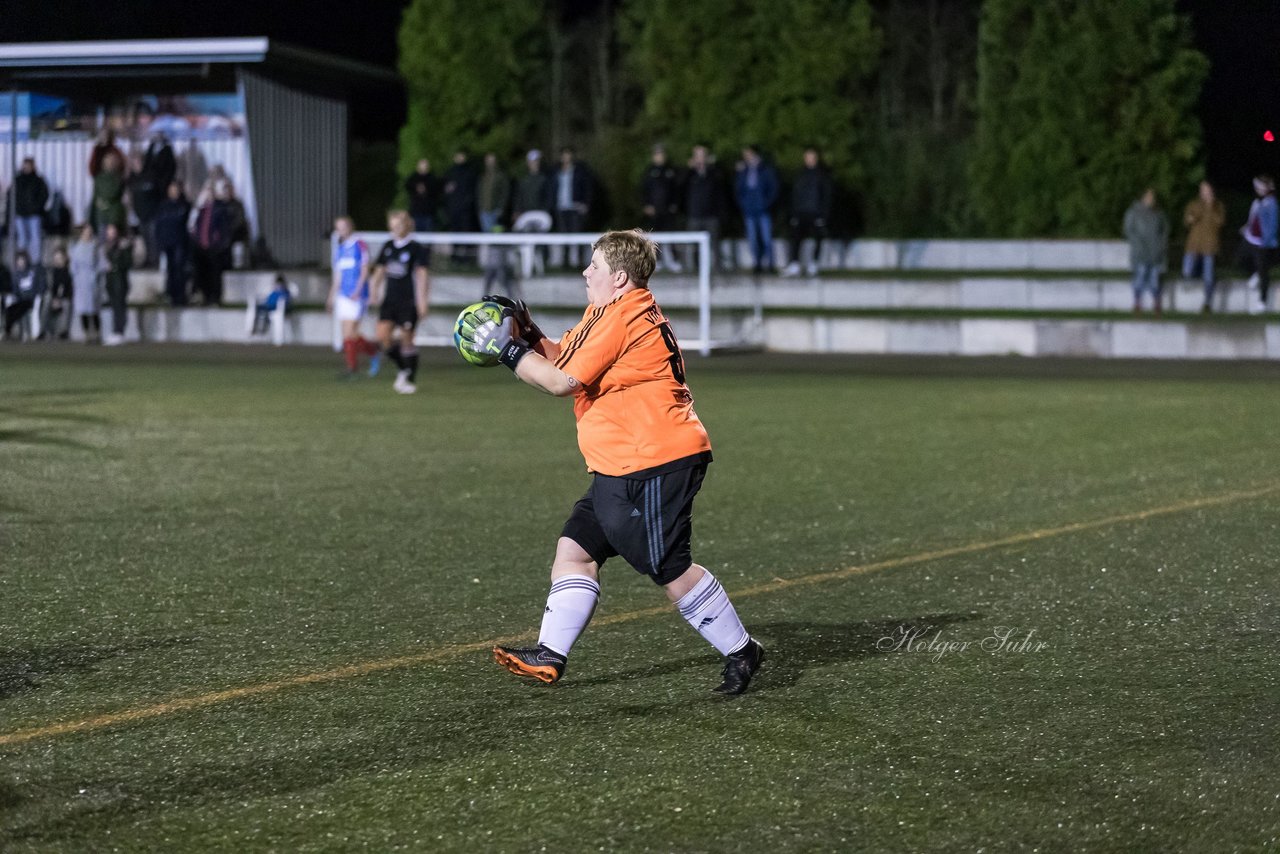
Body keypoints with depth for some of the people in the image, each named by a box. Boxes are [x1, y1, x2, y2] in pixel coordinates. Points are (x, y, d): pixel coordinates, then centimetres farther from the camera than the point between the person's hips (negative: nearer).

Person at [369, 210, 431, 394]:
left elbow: (422, 274, -9)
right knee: (383, 335, -10)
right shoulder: (388, 247, 11)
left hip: (408, 301, -5)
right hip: (390, 300, 5)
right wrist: (374, 292, 10)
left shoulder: (416, 248, -6)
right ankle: (403, 370, 11)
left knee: (407, 339, -3)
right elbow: (380, 270, 19)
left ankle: (410, 380, 10)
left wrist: (422, 301, -16)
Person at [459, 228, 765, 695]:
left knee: (670, 569, -5)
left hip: (655, 465, -11)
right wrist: (528, 333, 8)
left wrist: (508, 348, -8)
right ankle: (550, 656, 8)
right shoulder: (612, 312, 17)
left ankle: (740, 651, 7)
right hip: (624, 468, 11)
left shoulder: (619, 318, -16)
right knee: (575, 547, 8)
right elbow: (563, 357, 22)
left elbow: (562, 381, -15)